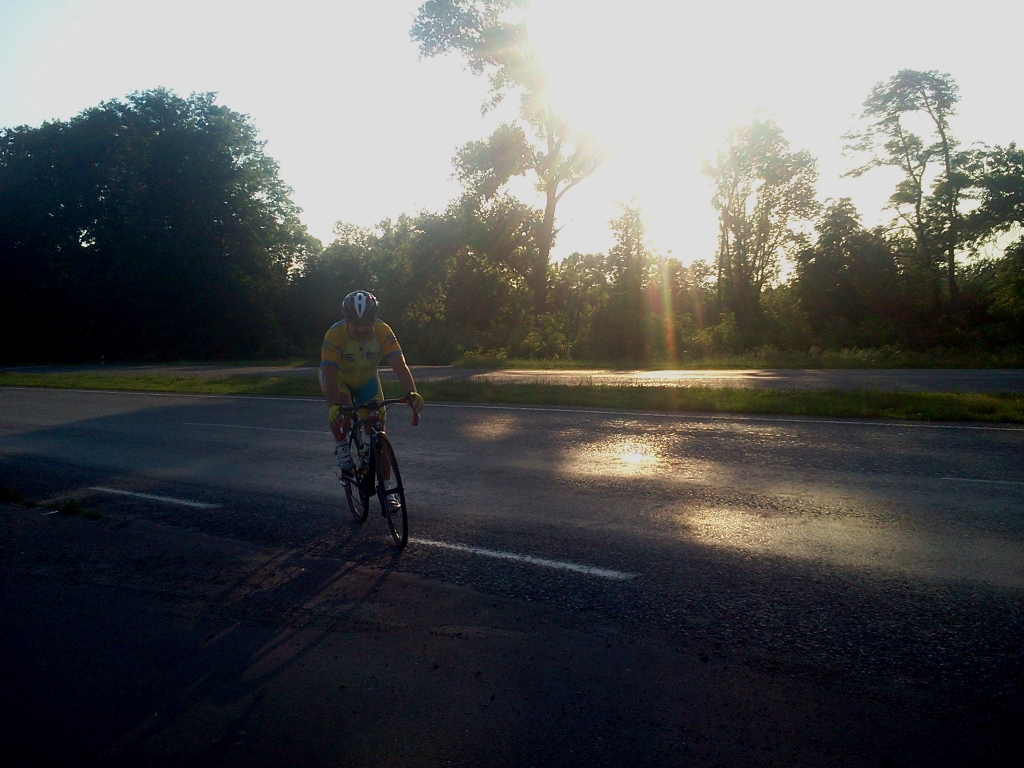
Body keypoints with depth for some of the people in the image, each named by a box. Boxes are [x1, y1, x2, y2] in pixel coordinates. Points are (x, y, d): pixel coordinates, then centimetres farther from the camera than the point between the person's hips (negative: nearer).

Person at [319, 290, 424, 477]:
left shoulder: (383, 332, -29)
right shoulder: (335, 334, -35)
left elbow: (400, 365, -36)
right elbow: (329, 374, -41)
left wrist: (412, 393, -53)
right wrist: (333, 406, -56)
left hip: (366, 380, 2)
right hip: (338, 378, -2)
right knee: (342, 410, -33)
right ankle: (341, 445, -1)